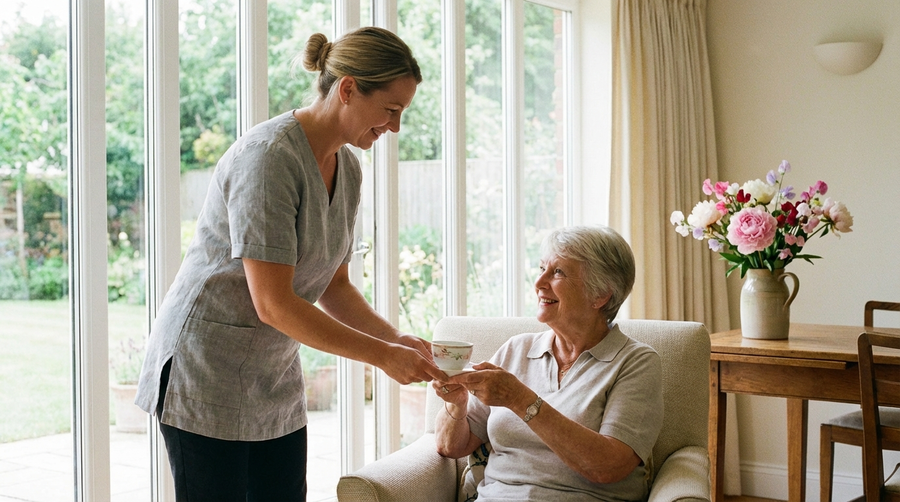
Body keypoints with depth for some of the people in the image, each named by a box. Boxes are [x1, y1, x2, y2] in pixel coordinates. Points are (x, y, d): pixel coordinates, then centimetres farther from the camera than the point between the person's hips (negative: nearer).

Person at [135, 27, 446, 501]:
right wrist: (381, 355, -21)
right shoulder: (269, 157, -22)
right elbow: (273, 304, -25)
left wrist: (396, 338, -5)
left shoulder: (347, 168, 5)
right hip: (206, 371, -8)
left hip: (275, 374, 8)